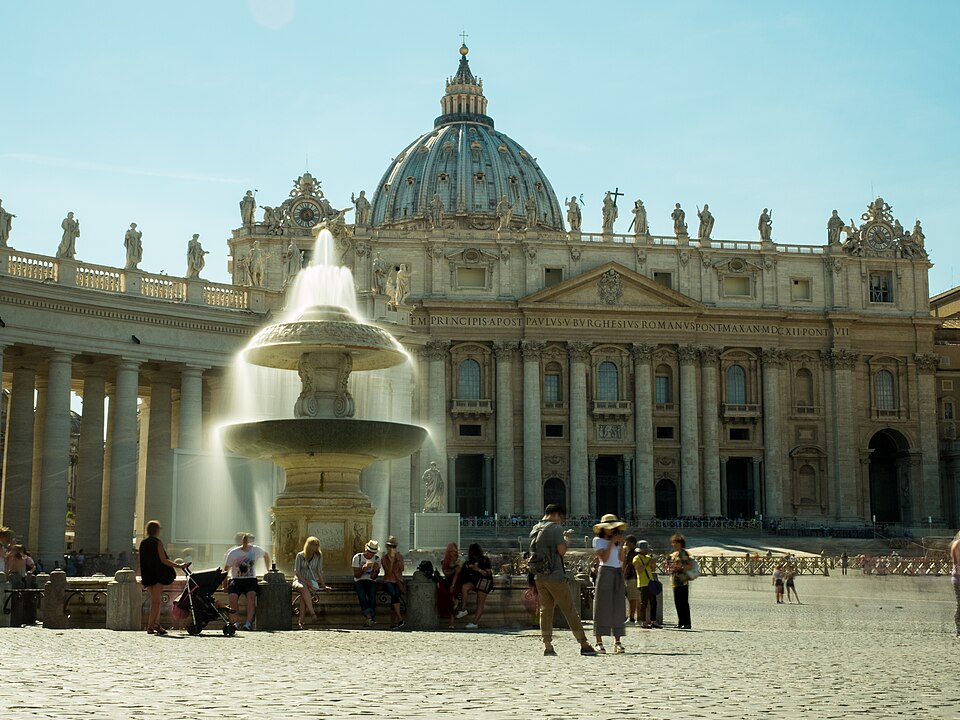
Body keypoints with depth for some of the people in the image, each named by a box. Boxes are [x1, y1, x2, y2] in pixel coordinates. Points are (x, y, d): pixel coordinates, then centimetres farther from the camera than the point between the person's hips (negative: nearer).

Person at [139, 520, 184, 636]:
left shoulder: (143, 543, 11)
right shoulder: (157, 542, -10)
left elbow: (142, 561, 15)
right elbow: (163, 560, -13)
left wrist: (142, 577, 22)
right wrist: (177, 565, -6)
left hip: (148, 576, 7)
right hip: (157, 575, -7)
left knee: (155, 600, 14)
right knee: (156, 601, -5)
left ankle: (156, 623, 9)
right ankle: (150, 627, -8)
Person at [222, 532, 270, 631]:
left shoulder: (256, 550, 6)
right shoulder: (233, 553, 1)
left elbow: (266, 555, 27)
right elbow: (226, 570, 10)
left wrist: (268, 571, 28)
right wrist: (227, 579, -4)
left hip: (250, 579, 1)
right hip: (236, 579, 0)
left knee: (251, 595, -32)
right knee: (232, 597, -30)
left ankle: (249, 623, -37)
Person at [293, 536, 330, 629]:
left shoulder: (319, 556, 8)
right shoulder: (300, 555, 3)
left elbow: (320, 572, 11)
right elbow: (296, 571, -2)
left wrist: (324, 586, 7)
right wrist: (305, 581, -15)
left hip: (312, 581, 1)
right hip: (299, 580, -1)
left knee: (303, 593, -34)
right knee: (303, 588, -39)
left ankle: (301, 619, -38)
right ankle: (311, 613, -47)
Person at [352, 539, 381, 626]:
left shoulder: (377, 560, 1)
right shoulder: (357, 557, -4)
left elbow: (373, 577, -1)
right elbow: (356, 575, -6)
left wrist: (375, 570, -22)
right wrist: (364, 568, -23)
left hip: (371, 581, 2)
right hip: (359, 581, -2)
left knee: (372, 596, -27)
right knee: (361, 595, -31)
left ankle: (367, 619, -25)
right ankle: (369, 616, -41)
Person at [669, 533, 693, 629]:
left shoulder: (684, 553, -8)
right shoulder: (673, 554, 18)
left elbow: (691, 566, -16)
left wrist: (680, 567, -22)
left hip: (682, 581, -9)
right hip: (675, 581, 9)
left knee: (684, 602, -7)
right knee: (677, 602, 10)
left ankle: (687, 623, -5)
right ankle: (681, 622, 17)